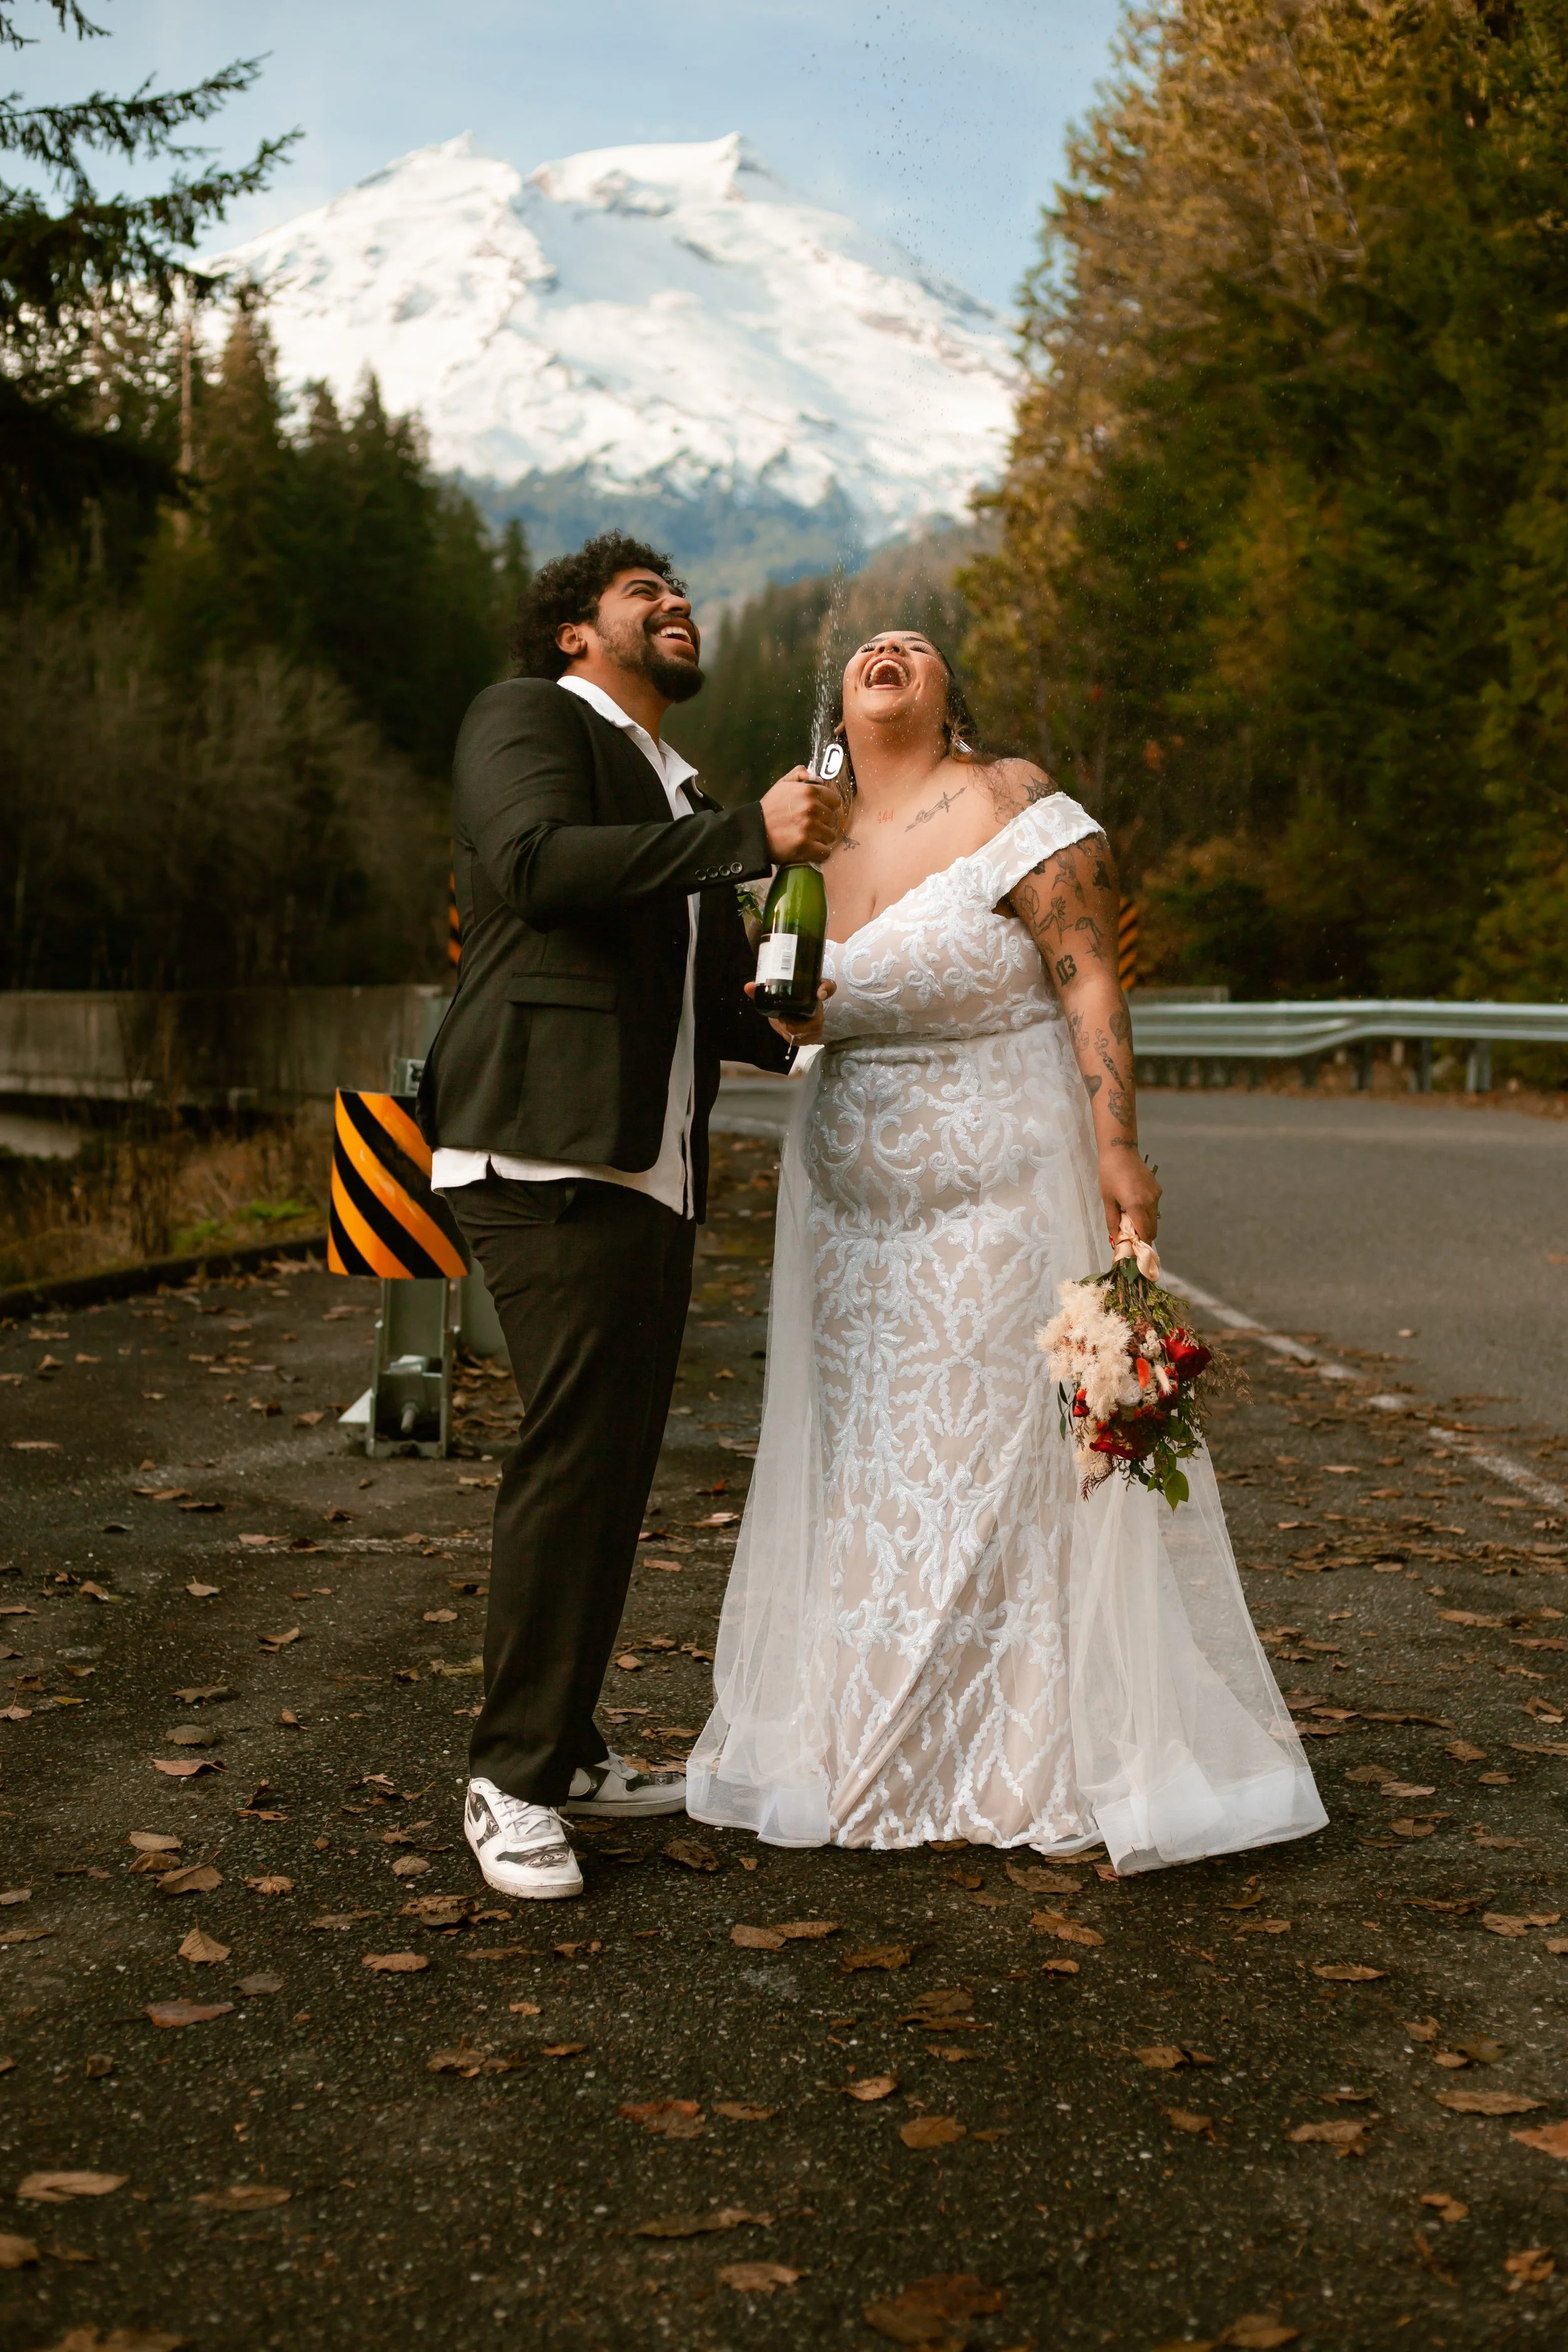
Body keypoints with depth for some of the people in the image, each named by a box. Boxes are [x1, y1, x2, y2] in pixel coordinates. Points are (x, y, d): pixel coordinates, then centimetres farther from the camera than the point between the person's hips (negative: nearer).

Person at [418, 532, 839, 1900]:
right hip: (549, 1155, -8)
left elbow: (722, 1004, 31)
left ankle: (567, 1746, 20)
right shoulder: (528, 721, 4)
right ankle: (513, 1783, -3)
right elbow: (535, 859, -17)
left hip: (654, 1172, 9)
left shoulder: (682, 797, 28)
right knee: (574, 1453, -12)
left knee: (616, 1466, 9)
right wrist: (749, 835, -17)